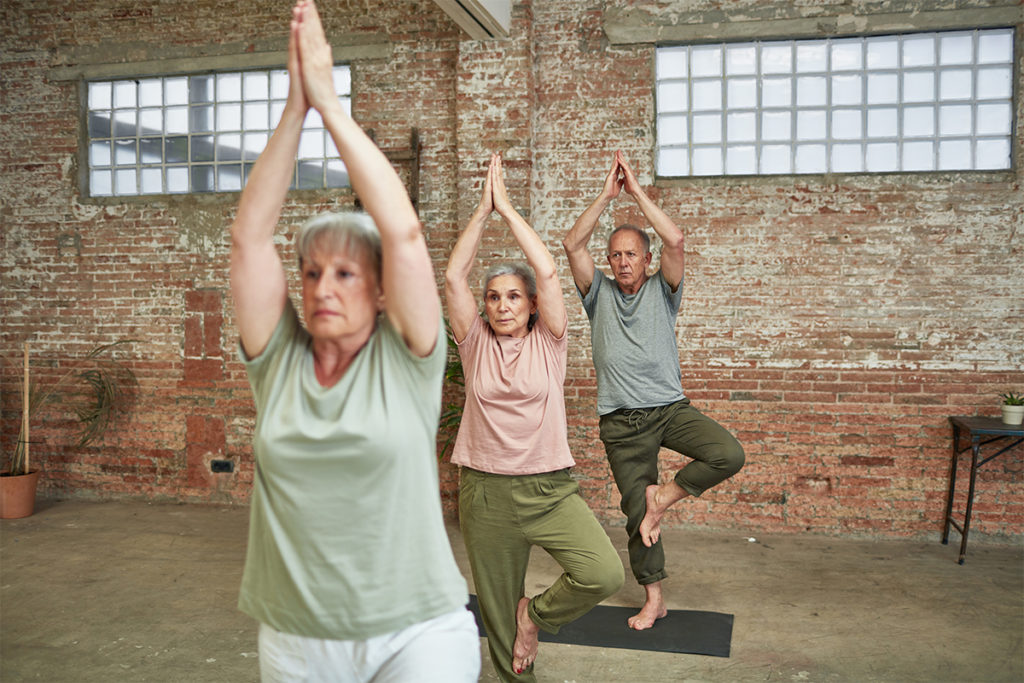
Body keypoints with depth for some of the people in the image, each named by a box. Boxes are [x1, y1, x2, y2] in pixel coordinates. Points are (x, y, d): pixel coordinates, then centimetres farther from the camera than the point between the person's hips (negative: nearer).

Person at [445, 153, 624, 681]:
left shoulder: (547, 342, 0)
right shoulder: (475, 343, 3)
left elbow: (547, 271, -11)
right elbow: (453, 276, -7)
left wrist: (508, 207, -8)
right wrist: (483, 209, -9)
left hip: (549, 487, -1)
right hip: (485, 492, 1)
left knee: (605, 573, -19)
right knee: (497, 608, 9)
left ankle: (537, 614, 8)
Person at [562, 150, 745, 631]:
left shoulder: (661, 291, 4)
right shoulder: (599, 293, 6)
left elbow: (675, 240, -13)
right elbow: (572, 244, -8)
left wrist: (637, 192, -10)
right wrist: (606, 195, -10)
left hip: (671, 408, 0)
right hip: (622, 423, 1)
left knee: (729, 455, -26)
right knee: (636, 513, 6)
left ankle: (663, 497, -3)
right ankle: (653, 599, 23)